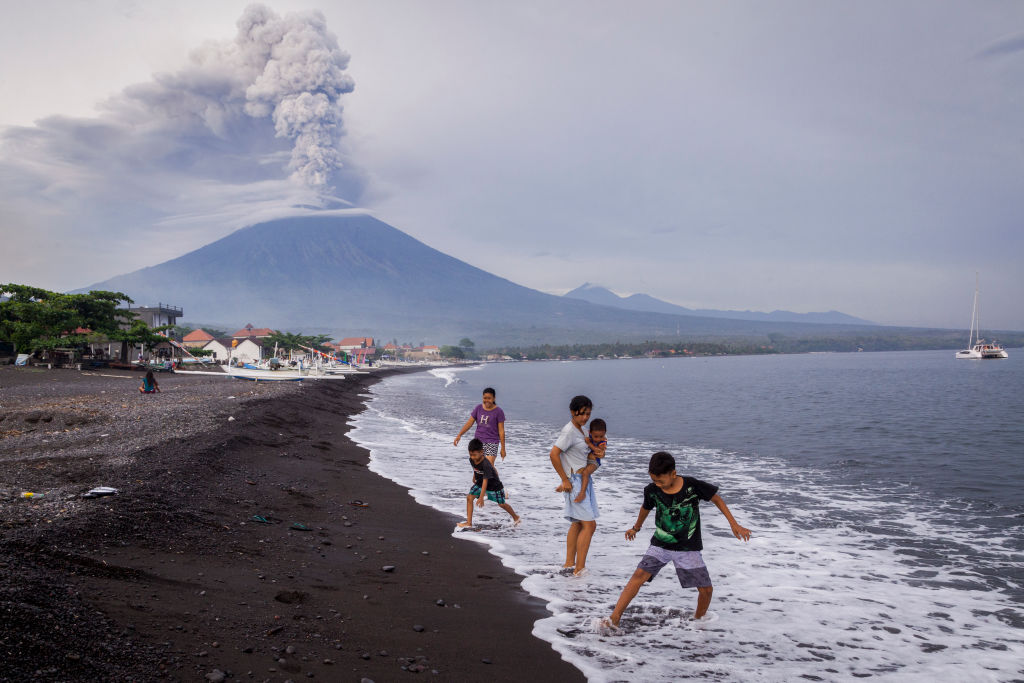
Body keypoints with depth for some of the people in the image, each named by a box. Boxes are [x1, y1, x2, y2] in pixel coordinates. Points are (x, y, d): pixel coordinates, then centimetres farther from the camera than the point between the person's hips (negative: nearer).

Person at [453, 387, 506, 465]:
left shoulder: (498, 412, -6)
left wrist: (503, 448, -5)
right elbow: (469, 423, 5)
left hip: (492, 442, -4)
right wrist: (459, 435, -4)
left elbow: (501, 431, -5)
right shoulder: (478, 408, 4)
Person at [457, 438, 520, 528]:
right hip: (479, 483, 6)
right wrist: (474, 477, 24)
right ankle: (469, 522, -8)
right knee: (469, 497, -13)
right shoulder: (472, 460, -16)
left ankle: (516, 518, 34)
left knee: (501, 504, 9)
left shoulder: (486, 464, -37)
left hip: (494, 486, -6)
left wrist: (481, 498, -41)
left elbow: (485, 481, -38)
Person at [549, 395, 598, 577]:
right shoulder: (569, 431, -17)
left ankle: (569, 564, 24)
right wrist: (565, 480, -19)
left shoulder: (579, 430, 11)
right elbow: (553, 454, -23)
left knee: (577, 523, 16)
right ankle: (579, 568, -8)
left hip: (583, 480, 10)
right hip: (575, 481, -10)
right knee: (589, 524, -11)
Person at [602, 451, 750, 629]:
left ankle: (698, 620, 27)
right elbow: (646, 508, 13)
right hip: (660, 545, 1)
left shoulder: (692, 486, -17)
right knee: (639, 575, -19)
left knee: (706, 589, -2)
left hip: (688, 548, 0)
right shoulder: (652, 490, -9)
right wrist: (636, 528, 30)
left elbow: (716, 499, 0)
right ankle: (614, 619, -19)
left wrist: (734, 524, 1)